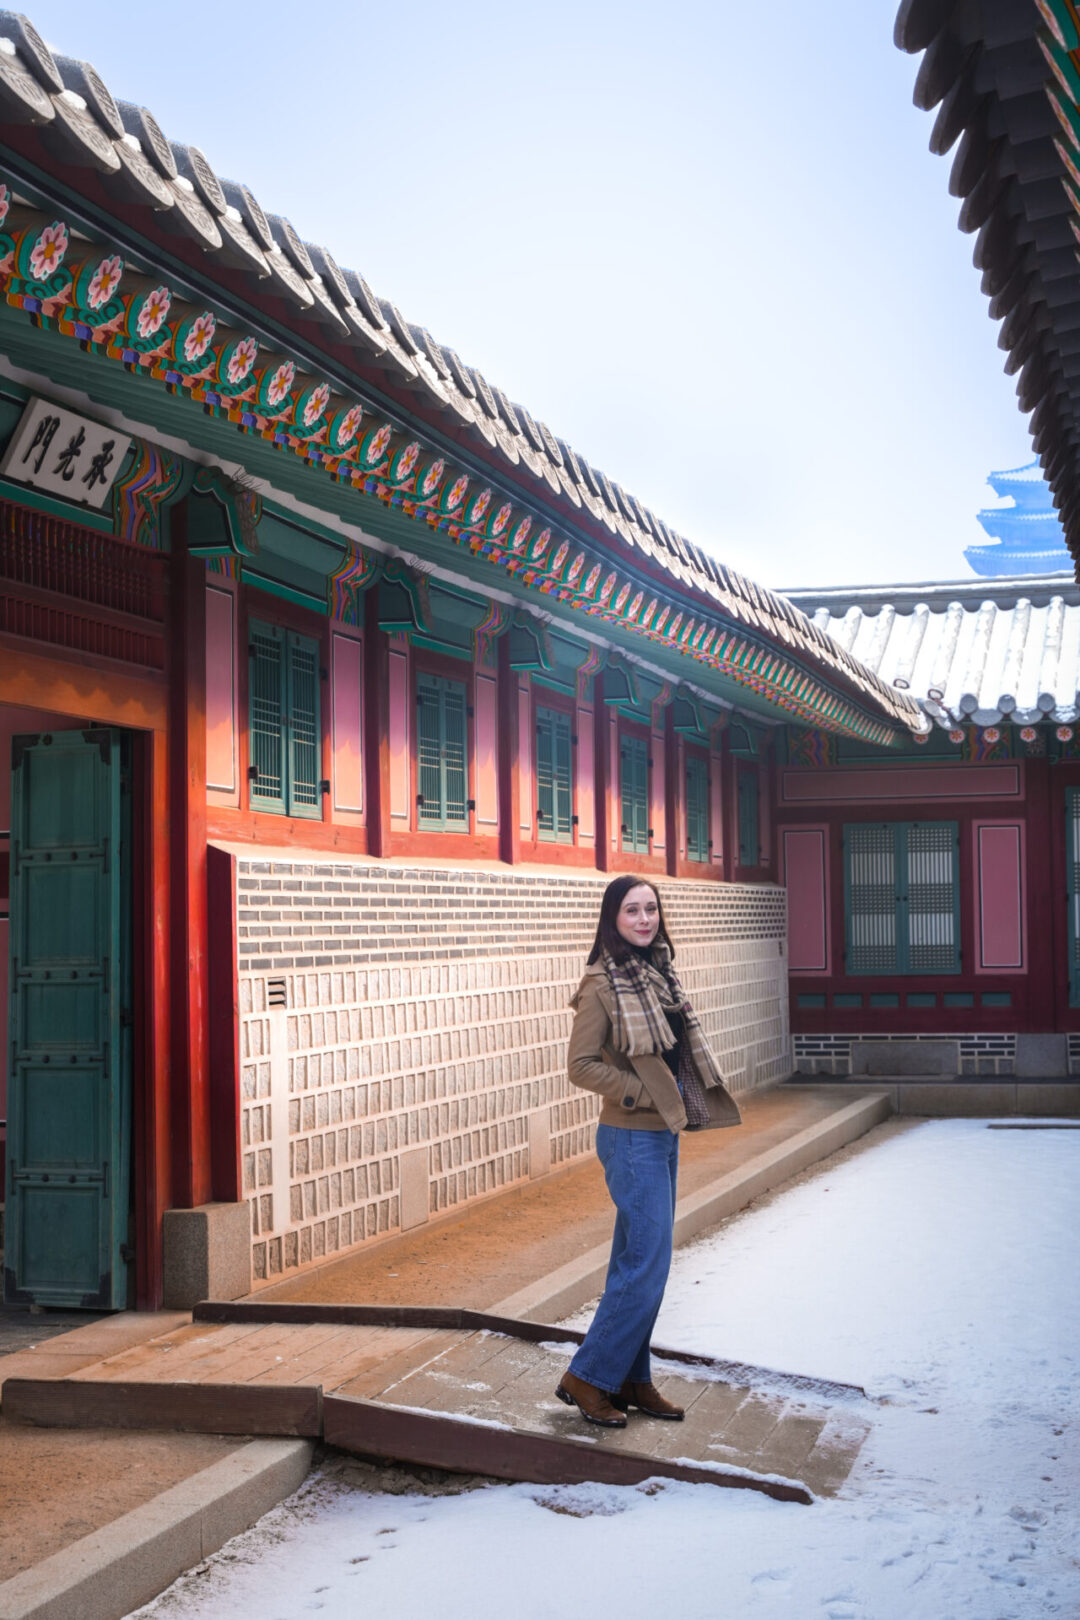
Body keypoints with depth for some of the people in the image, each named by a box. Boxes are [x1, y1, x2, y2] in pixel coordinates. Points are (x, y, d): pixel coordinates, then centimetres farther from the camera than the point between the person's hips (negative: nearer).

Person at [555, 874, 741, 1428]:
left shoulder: (658, 971, 9)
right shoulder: (603, 983, -15)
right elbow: (581, 1064, -17)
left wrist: (688, 1097, 7)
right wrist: (646, 1093, -17)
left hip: (664, 1134, 8)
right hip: (633, 1138, -8)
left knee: (638, 1261, 14)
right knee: (647, 1264, -7)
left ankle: (631, 1379, 22)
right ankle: (586, 1377, 4)